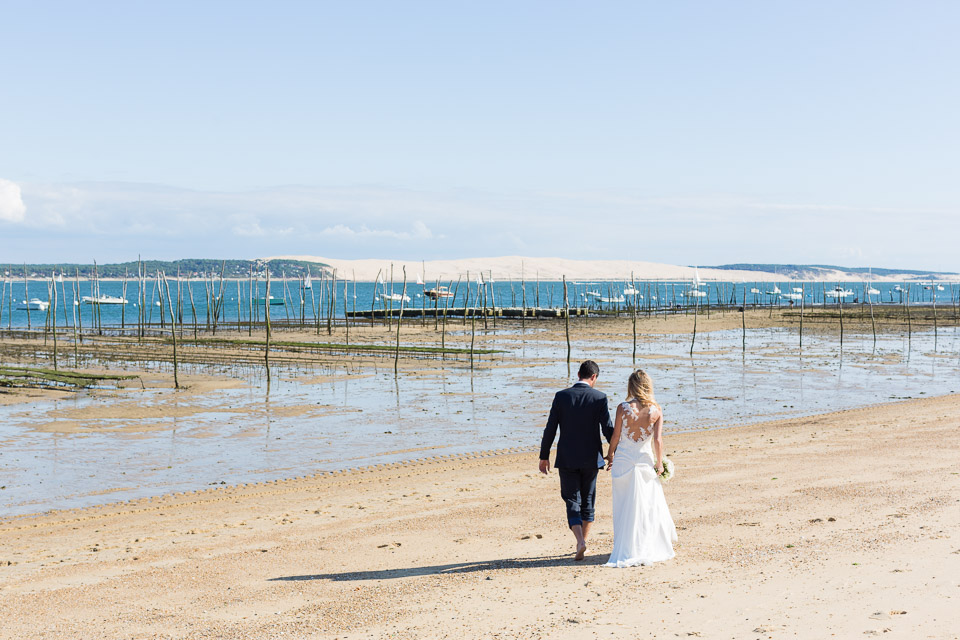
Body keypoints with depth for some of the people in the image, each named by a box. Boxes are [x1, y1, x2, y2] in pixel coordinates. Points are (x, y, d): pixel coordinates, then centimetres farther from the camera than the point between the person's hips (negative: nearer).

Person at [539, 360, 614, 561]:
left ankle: (580, 541, -16)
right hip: (591, 459, 0)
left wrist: (544, 456, 5)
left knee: (572, 502, 4)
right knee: (587, 501, 16)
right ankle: (583, 541, 23)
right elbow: (608, 429, -7)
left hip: (567, 459, 0)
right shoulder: (599, 397, -7)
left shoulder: (561, 396, -5)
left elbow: (550, 429, -3)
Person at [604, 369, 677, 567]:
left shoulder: (623, 408, -12)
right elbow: (658, 440, -7)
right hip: (645, 460, 1)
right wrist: (659, 463, 5)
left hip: (623, 460, -1)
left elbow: (615, 436, -4)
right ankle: (651, 548, 25)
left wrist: (610, 455, 13)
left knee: (626, 507, 8)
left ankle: (627, 551, 13)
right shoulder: (656, 410, -7)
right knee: (651, 505, 16)